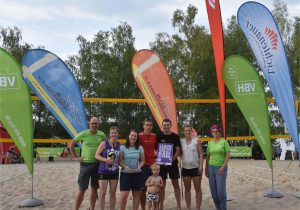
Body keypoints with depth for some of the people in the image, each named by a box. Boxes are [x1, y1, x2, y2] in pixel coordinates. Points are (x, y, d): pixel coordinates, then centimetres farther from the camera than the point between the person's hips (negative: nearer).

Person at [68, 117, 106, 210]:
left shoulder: (102, 135, 0)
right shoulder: (83, 134, -6)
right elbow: (71, 144, 5)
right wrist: (75, 157, 0)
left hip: (98, 164, 3)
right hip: (85, 164, -2)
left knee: (94, 189, 10)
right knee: (82, 189, 0)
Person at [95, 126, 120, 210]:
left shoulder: (119, 145, 3)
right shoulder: (104, 143, -7)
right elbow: (96, 155, -9)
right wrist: (105, 160, -22)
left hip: (114, 172, 3)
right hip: (103, 171, -3)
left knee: (113, 193, 11)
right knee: (102, 193, 1)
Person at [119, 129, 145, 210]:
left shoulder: (140, 148, 4)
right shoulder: (123, 147, -3)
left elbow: (142, 160, 8)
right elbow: (119, 161, -2)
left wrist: (139, 167, -10)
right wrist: (125, 166, -19)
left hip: (137, 174, 3)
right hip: (125, 173, -2)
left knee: (136, 194, 8)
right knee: (124, 194, -10)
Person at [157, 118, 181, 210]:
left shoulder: (175, 136, 0)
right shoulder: (159, 136, -1)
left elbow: (178, 151, -1)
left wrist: (171, 160, -14)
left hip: (173, 163, 1)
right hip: (162, 163, 0)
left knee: (176, 184, 5)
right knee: (162, 185, 5)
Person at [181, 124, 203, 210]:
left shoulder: (196, 141, -4)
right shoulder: (181, 142, 4)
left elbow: (201, 154, -6)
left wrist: (201, 166, -13)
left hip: (196, 168, -3)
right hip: (185, 168, 3)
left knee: (198, 189, 5)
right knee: (187, 189, 11)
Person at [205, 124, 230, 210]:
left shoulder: (224, 142, -4)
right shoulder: (210, 143, 9)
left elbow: (228, 155, -8)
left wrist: (223, 167, -15)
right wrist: (206, 168, 12)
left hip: (221, 168, -4)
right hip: (211, 167, 4)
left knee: (221, 190, -8)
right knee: (213, 190, 5)